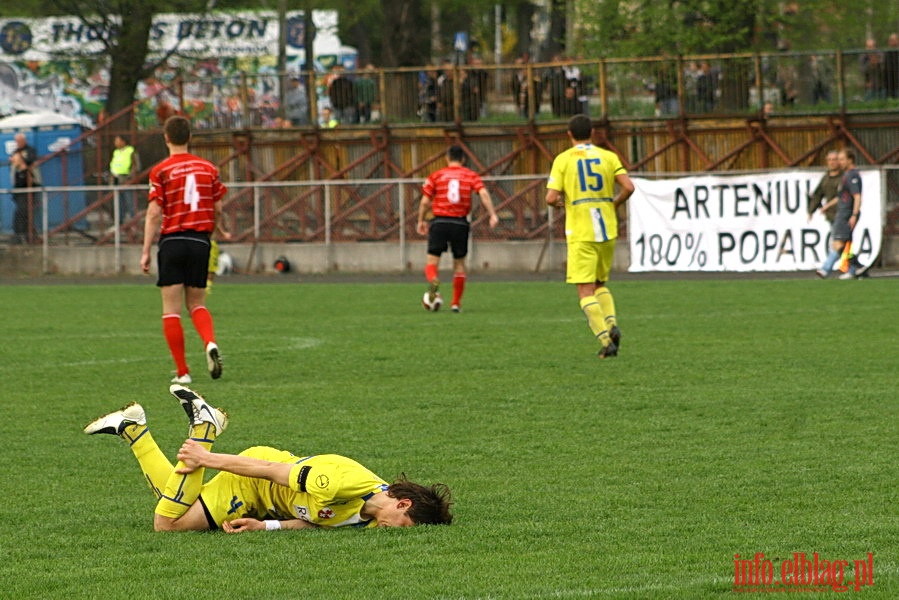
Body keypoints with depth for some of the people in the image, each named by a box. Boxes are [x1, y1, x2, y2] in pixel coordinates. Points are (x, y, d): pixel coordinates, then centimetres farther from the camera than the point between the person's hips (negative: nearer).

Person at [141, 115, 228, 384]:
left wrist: (146, 251, -8)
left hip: (172, 241, -3)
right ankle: (211, 343, -16)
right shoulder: (208, 168, 5)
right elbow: (217, 209, 8)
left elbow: (154, 213, -10)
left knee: (171, 309, 2)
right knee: (196, 304, 14)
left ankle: (182, 371, -2)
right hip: (200, 240, 3)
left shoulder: (160, 171, -5)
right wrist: (220, 231, 29)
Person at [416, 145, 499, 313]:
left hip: (440, 222, -1)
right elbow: (483, 193, -8)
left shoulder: (436, 176, 6)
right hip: (460, 223, 1)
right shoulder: (471, 176, 7)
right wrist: (492, 215, -12)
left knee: (432, 259, 1)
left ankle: (433, 280, -33)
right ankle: (456, 303, 13)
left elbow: (425, 201, 3)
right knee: (459, 262, 13)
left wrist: (421, 221, 15)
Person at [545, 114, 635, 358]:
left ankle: (606, 340, -14)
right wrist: (614, 205, 12)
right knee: (600, 284, 21)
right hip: (607, 230, 4)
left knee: (586, 291, -1)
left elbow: (551, 198, -10)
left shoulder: (563, 160, -2)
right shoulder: (608, 157, 5)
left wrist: (559, 203, 13)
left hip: (580, 233, -4)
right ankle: (611, 323, -3)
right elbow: (628, 187, -7)